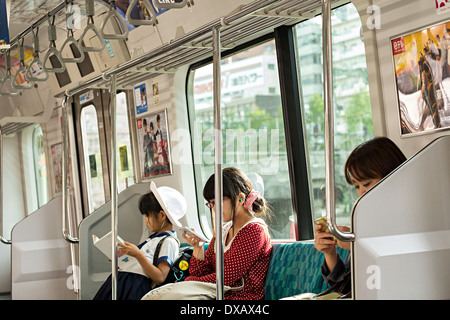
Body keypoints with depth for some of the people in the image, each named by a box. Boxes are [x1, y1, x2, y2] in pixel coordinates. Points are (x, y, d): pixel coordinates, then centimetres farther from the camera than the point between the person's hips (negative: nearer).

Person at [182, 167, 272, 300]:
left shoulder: (254, 230, -9)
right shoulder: (223, 229, 16)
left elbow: (225, 278, -13)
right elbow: (201, 273, 15)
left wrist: (188, 282, -4)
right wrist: (198, 247, -3)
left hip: (240, 297, -7)